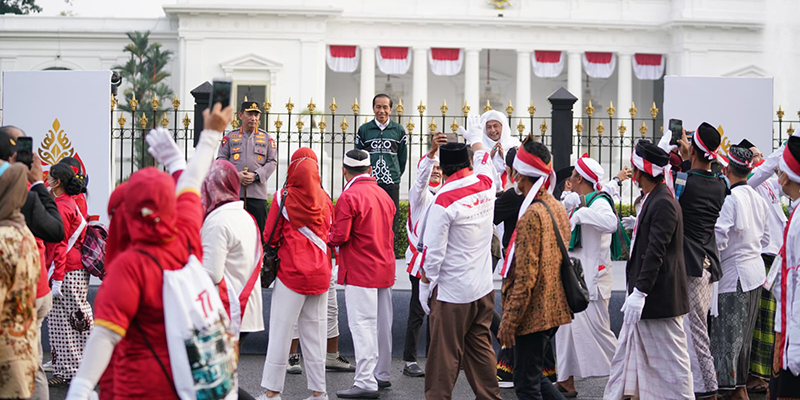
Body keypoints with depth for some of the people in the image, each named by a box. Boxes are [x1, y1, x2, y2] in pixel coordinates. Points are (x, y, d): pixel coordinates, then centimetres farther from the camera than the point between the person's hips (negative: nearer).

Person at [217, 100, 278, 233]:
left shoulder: (267, 138, 12)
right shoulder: (230, 136, 12)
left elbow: (272, 162, 6)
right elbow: (221, 159, 7)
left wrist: (255, 175, -9)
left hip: (257, 192, 0)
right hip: (233, 191, 0)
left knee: (259, 229, -2)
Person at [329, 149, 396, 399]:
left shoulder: (349, 197, -13)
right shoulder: (383, 194, 10)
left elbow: (340, 236, -17)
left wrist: (327, 238, 2)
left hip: (360, 272, -8)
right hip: (385, 269, 8)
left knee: (362, 325, -8)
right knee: (382, 324, 14)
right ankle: (382, 375, 24)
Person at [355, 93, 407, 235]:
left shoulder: (399, 130, 7)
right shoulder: (363, 130, 6)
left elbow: (403, 157, 14)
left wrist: (396, 176, 11)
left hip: (391, 185, 0)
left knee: (391, 223, 1)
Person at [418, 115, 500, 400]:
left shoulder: (444, 200, -17)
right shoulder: (485, 185, 0)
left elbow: (433, 250, -14)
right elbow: (484, 162, 27)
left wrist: (425, 283, -2)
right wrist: (475, 138, 44)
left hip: (452, 291, -6)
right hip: (484, 289, 7)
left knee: (445, 353, 0)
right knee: (480, 347, 15)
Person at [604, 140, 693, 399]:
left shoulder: (663, 203, -19)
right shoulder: (652, 200, 12)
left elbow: (656, 252, -25)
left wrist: (640, 291, -27)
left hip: (660, 297, -11)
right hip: (645, 297, 11)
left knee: (670, 360, -3)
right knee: (628, 353, 15)